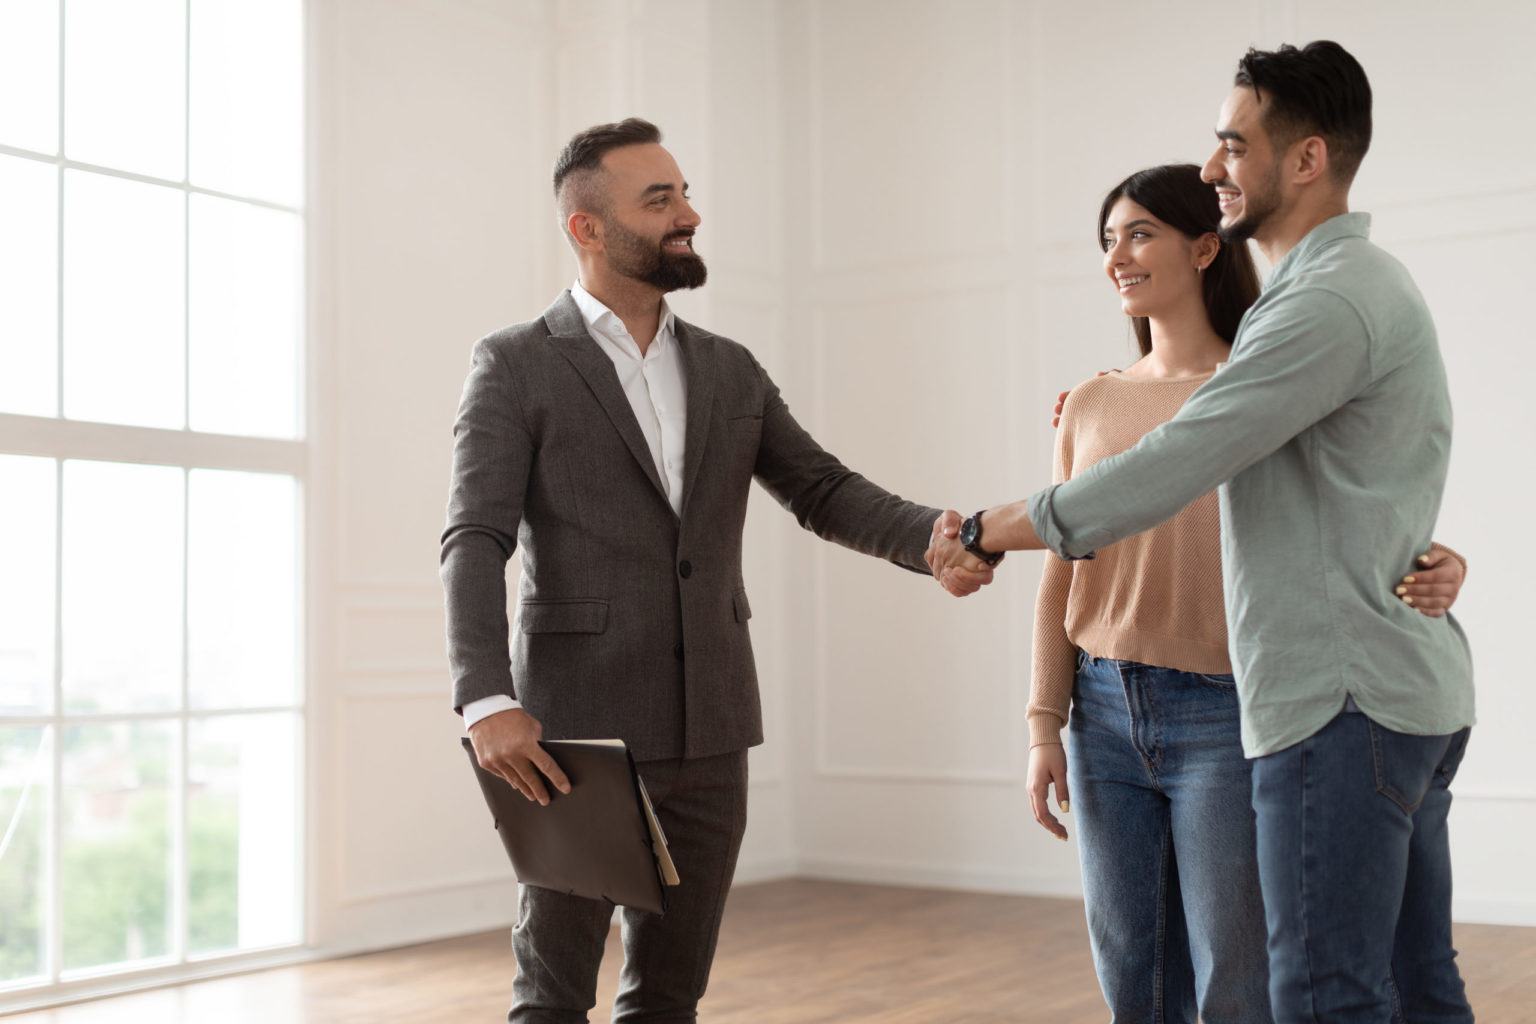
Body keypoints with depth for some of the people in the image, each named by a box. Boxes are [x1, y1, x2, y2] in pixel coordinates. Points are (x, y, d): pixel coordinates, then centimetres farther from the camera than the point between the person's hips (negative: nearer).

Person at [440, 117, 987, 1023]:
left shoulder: (731, 371, 12)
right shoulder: (516, 367, -3)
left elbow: (826, 491, 9)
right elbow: (476, 540, -12)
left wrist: (935, 538, -11)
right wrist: (487, 700, -26)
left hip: (710, 734, 5)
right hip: (579, 733, -4)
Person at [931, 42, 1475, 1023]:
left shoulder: (1331, 299, -17)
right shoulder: (1365, 282, 18)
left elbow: (1169, 473, -20)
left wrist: (986, 532, -9)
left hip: (1344, 702, -10)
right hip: (1409, 692, 10)